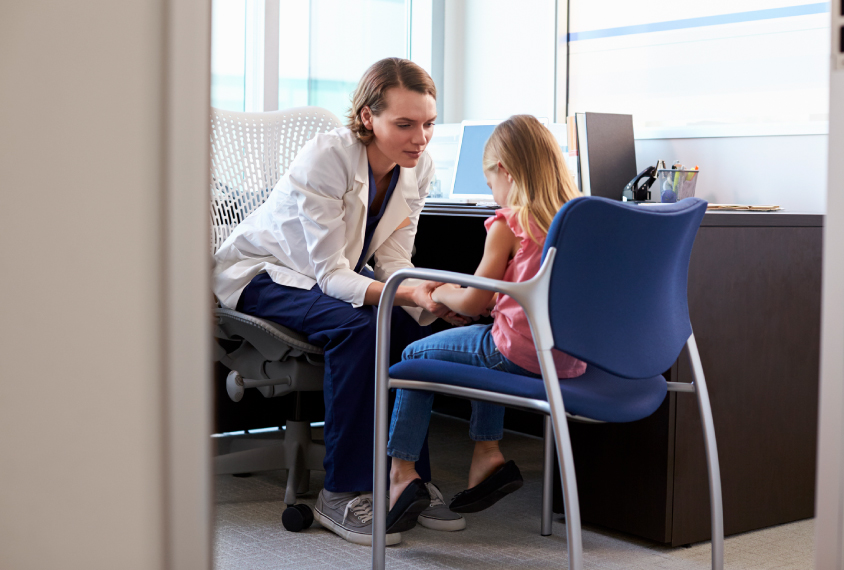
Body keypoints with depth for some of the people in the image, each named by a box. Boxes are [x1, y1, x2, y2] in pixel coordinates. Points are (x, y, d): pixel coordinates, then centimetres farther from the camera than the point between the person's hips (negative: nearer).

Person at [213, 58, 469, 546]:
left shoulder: (419, 167, -11)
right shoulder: (325, 158, -30)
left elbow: (393, 260, -8)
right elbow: (329, 274, -31)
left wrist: (430, 297, -29)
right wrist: (407, 293, -45)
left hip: (335, 270, 6)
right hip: (260, 270, -6)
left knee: (414, 324, -20)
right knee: (357, 326, -33)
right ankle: (342, 494, -23)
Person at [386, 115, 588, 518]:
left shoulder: (508, 225, -9)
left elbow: (472, 303, -5)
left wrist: (440, 292, 14)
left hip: (520, 354, -7)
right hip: (568, 359, 7)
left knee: (415, 356, 13)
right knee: (487, 350, 36)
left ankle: (401, 469, 10)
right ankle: (487, 451, 30)